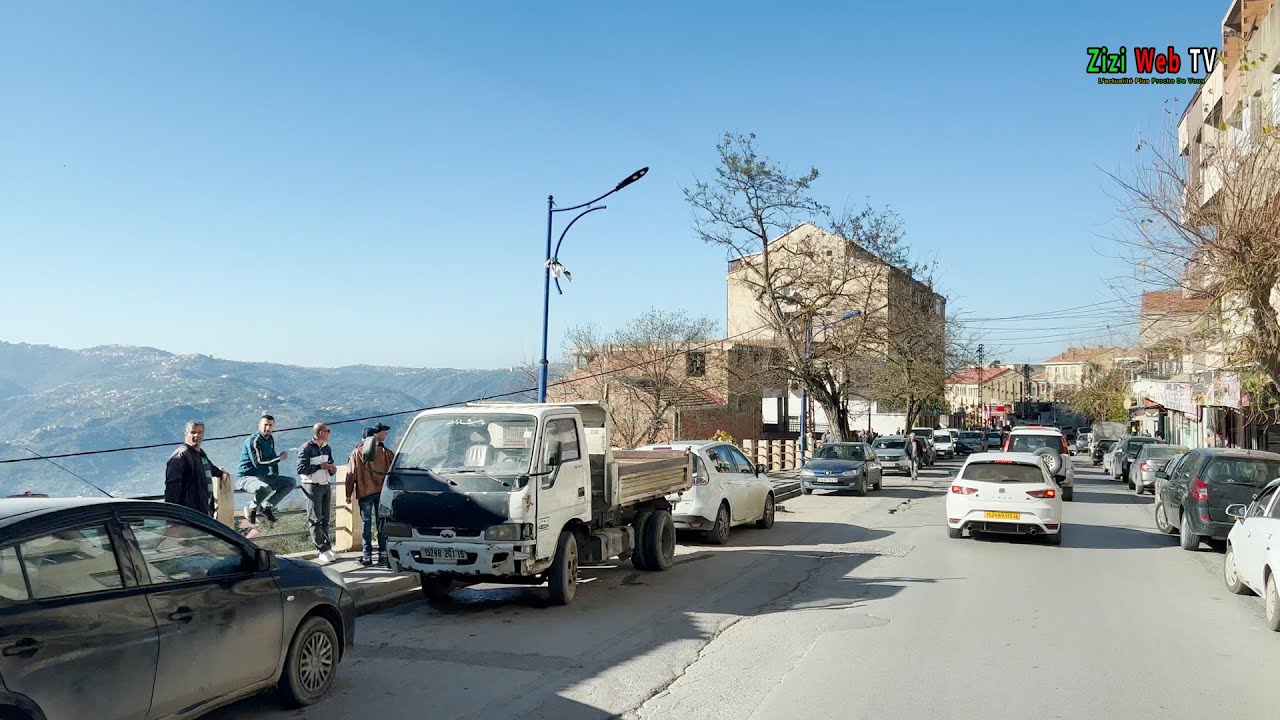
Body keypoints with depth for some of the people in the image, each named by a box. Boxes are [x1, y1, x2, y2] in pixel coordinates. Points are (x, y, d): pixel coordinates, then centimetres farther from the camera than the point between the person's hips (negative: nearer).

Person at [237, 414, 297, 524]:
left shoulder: (270, 439, 11)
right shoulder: (253, 440, -17)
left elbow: (272, 459, 21)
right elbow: (258, 463, -25)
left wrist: (275, 476, 10)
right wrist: (279, 458, -16)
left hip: (263, 477, 9)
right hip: (246, 477, -9)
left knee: (292, 482, 2)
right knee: (265, 488, -40)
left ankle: (267, 506, 4)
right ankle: (251, 509, -10)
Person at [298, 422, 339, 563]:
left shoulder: (327, 448, 12)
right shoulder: (307, 448, -11)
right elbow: (301, 469, -17)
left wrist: (332, 469, 0)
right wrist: (320, 466, -19)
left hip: (326, 485, 7)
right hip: (313, 486, -7)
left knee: (325, 519, 9)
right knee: (315, 520, -3)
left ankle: (327, 547, 13)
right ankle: (323, 550, -2)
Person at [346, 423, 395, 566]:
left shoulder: (357, 453, -2)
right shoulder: (384, 452, -1)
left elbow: (351, 474, -2)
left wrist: (349, 494, 2)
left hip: (364, 493, -1)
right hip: (381, 492, 1)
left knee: (366, 523, 4)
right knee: (381, 523, 7)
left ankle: (367, 556, 2)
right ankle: (383, 554, 6)